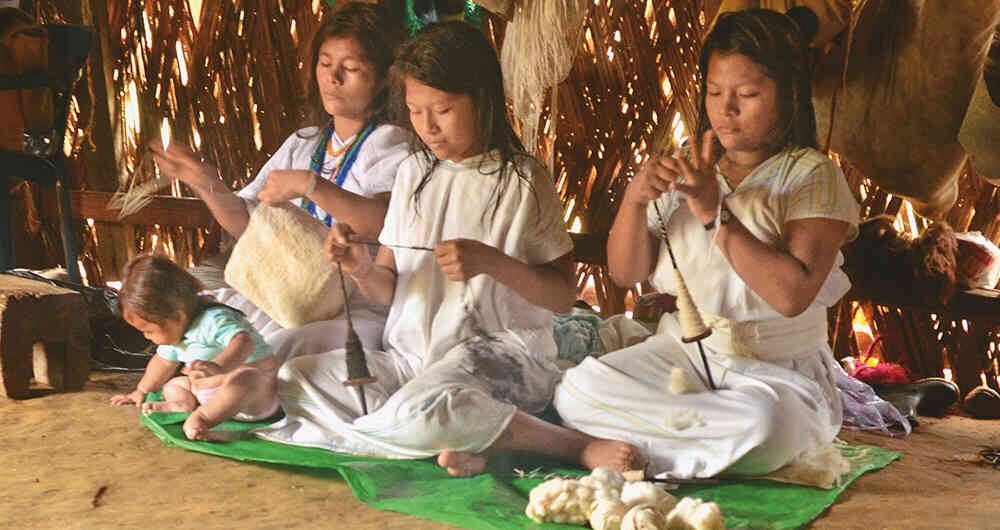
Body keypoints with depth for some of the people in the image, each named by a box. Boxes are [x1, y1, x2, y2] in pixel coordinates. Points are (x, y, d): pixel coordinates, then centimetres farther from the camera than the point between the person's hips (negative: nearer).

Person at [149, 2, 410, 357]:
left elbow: (389, 222, -24)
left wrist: (310, 184, -27)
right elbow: (245, 222, 16)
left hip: (363, 311, -7)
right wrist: (208, 185, -2)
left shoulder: (388, 145, -4)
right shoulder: (303, 144, 17)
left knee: (268, 352, -30)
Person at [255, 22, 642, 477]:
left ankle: (581, 447, -18)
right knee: (293, 379, -11)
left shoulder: (522, 180, -3)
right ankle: (460, 445, -22)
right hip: (413, 353, 7)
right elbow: (389, 290, 12)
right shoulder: (414, 172, 12)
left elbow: (562, 296, -5)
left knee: (420, 410, -37)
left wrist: (490, 261, -21)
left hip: (499, 352, -7)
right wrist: (361, 268, -11)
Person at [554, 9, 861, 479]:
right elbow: (625, 274, 5)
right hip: (680, 354, 4)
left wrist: (716, 215, -23)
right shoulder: (688, 171, 8)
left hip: (778, 370, -4)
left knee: (761, 423, -38)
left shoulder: (812, 175, -5)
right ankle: (720, 434, -9)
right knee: (578, 390, -20)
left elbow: (793, 294, -20)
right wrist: (634, 199, -13)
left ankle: (626, 447, -14)